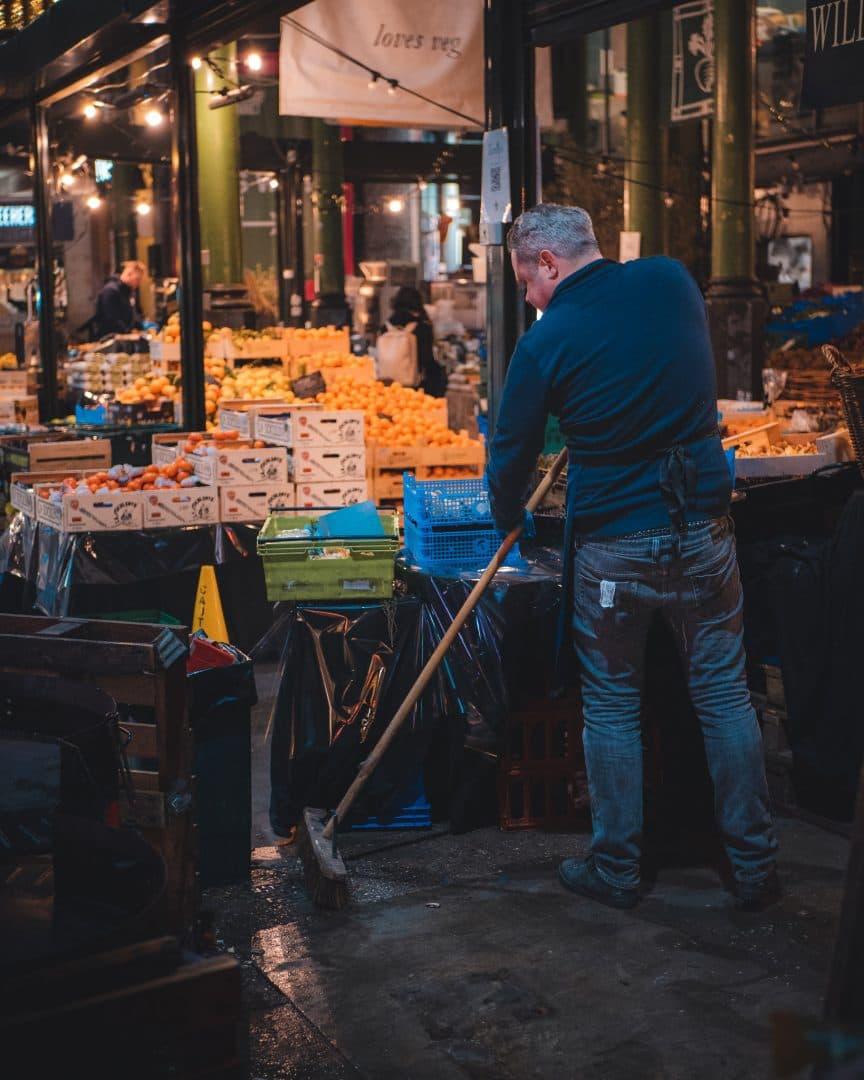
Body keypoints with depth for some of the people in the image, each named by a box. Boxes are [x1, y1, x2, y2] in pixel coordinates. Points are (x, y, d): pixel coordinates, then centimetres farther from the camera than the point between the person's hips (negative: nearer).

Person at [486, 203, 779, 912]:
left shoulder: (546, 342, -10)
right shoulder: (673, 279, 2)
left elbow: (512, 454, -1)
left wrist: (509, 519, 18)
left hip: (612, 547, -3)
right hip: (704, 532, 4)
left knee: (611, 707, 12)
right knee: (726, 695, 12)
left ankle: (617, 871, 22)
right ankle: (756, 868, 21)